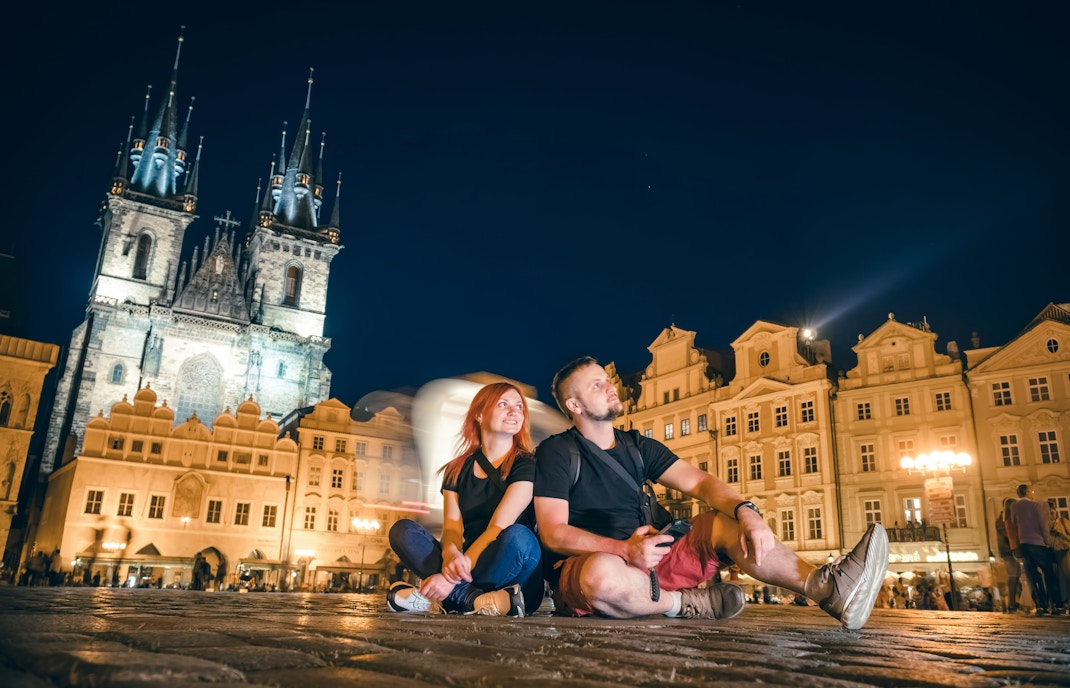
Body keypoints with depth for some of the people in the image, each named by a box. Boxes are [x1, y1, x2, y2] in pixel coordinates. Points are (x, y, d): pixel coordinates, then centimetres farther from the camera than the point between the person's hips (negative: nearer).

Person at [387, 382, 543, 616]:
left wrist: (452, 578, -26)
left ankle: (441, 600, -23)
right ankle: (476, 601, -27)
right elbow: (452, 528, -2)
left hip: (516, 576, -4)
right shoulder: (457, 470, 10)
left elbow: (499, 527, -15)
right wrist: (450, 555, -28)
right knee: (402, 530, -14)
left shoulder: (526, 465, -4)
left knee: (517, 536, -35)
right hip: (469, 568, 4)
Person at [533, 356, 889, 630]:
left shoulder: (637, 446, 13)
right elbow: (553, 533, -15)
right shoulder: (555, 451, -5)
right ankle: (685, 603, -14)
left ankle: (826, 587, -29)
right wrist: (623, 548, -30)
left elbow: (700, 482, 1)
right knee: (604, 572, -43)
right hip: (581, 569, -6)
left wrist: (746, 512, -21)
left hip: (643, 562, 6)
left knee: (724, 522, -9)